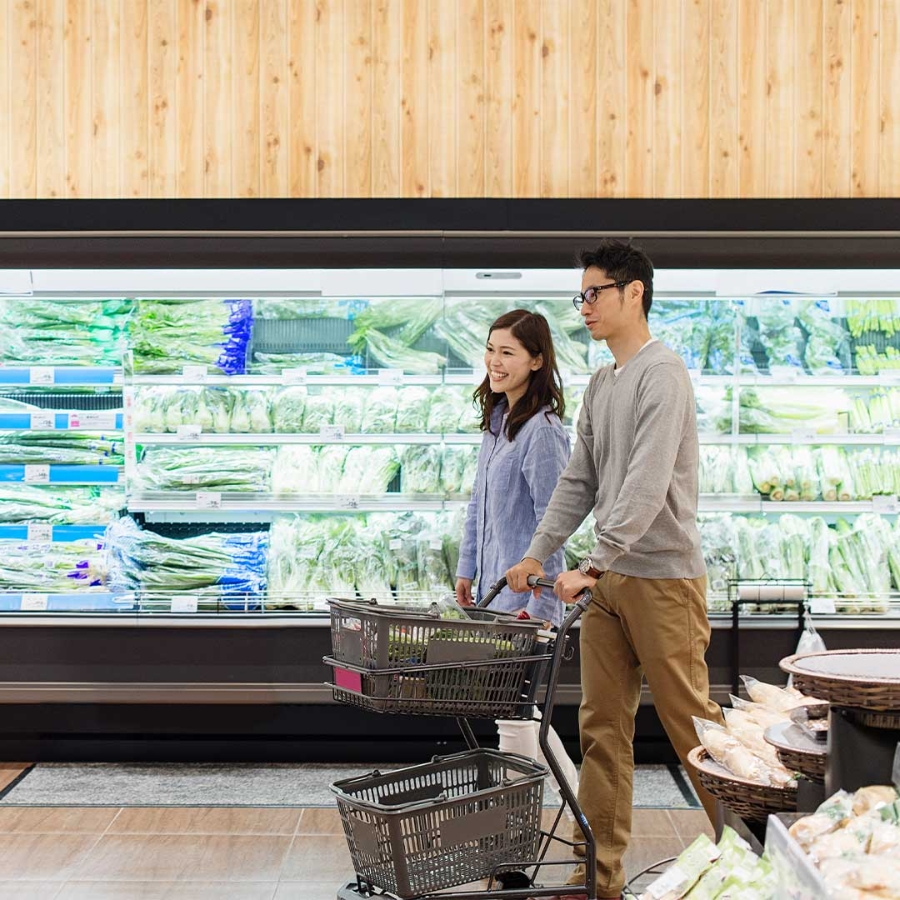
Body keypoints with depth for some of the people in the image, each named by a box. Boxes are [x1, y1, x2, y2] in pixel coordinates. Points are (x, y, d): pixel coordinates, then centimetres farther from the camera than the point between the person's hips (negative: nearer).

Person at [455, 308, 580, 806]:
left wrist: (540, 605, -20)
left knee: (511, 709, -1)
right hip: (495, 586, 10)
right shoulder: (497, 419, 10)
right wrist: (467, 568, 18)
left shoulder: (542, 431, -19)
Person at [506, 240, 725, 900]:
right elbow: (579, 482, 19)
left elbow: (647, 485, -21)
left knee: (691, 722, -2)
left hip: (663, 578, -8)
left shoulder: (662, 373, -11)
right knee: (602, 726, 7)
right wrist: (537, 554, 10)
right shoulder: (600, 385, 16)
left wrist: (594, 563, -25)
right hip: (609, 581, 8)